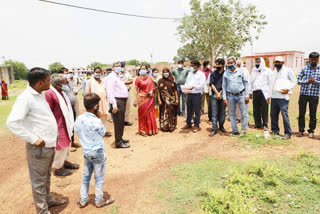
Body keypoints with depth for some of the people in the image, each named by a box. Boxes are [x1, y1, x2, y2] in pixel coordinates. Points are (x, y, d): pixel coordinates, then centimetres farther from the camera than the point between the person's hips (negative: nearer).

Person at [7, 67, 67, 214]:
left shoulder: (40, 95, 9)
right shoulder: (25, 98, -18)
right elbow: (12, 122, -26)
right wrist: (33, 139, -22)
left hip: (50, 145, 9)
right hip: (39, 148, -9)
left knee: (46, 177, 25)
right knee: (39, 181, 8)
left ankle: (48, 199, 44)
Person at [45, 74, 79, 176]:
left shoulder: (61, 92, 9)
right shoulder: (50, 94, -20)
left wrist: (70, 122, 19)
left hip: (66, 124, 9)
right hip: (59, 126, -9)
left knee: (67, 143, 21)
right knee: (60, 146, 3)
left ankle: (66, 161, 40)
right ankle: (58, 168, 20)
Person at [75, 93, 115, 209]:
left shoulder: (79, 119, -5)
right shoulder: (96, 121, -23)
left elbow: (77, 132, 6)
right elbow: (103, 133, -7)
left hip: (86, 152, 6)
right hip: (98, 152, -6)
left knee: (85, 176, 19)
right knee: (99, 178, 11)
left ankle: (83, 200, 31)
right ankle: (99, 201, 25)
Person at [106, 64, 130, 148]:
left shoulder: (118, 77, 22)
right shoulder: (111, 77, -9)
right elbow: (110, 92, -18)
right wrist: (114, 105, -24)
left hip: (122, 101, 10)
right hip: (117, 101, -10)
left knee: (121, 122, 17)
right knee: (118, 123, -5)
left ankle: (120, 138, 29)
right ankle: (118, 142, 1)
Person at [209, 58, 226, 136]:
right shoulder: (213, 73, 8)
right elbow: (211, 84, 2)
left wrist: (220, 93, -9)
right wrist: (217, 93, -8)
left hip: (223, 95, 0)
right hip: (214, 95, 0)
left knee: (222, 112, 8)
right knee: (214, 113, -2)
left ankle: (221, 126, 23)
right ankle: (214, 128, 0)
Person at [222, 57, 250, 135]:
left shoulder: (241, 71, 2)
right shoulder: (226, 73, 5)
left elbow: (246, 83, 3)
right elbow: (224, 86, 7)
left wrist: (247, 96, -3)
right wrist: (224, 98, 2)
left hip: (241, 94, -1)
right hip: (230, 96, 1)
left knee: (244, 113, -1)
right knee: (232, 114, 6)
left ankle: (244, 130, 12)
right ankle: (235, 130, 18)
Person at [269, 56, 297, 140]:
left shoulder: (288, 70, 1)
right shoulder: (273, 72, 17)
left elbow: (294, 81, 0)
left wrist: (288, 89, -14)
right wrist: (269, 95, 15)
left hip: (283, 96, -6)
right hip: (274, 97, 6)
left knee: (284, 115, -11)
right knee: (273, 114, 10)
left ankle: (288, 133, -3)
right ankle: (275, 130, 24)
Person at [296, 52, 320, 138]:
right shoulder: (304, 69, 5)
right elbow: (298, 80, 2)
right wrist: (307, 81, -14)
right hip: (303, 94, 1)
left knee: (313, 114, 6)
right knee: (301, 113, 5)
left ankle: (311, 131, 19)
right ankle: (301, 130, 17)